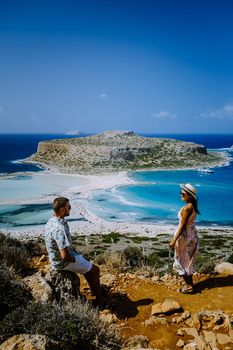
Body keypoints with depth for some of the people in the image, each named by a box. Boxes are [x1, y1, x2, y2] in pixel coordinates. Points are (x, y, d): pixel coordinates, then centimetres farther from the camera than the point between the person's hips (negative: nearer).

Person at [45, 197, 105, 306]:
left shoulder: (51, 221, -2)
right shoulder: (60, 228, -34)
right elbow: (65, 255, -35)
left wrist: (74, 252, 12)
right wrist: (74, 260, -15)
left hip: (56, 258, 9)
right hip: (64, 262, -9)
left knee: (88, 265, 27)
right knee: (95, 270, 6)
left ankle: (94, 290, 40)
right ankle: (99, 299, 21)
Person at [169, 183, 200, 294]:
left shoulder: (187, 208, -23)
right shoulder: (193, 206, 2)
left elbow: (182, 226, -23)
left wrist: (173, 241, -21)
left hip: (185, 236, -9)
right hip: (192, 235, 9)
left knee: (182, 261, 6)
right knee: (188, 261, 19)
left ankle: (188, 286, 13)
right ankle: (190, 282, 31)